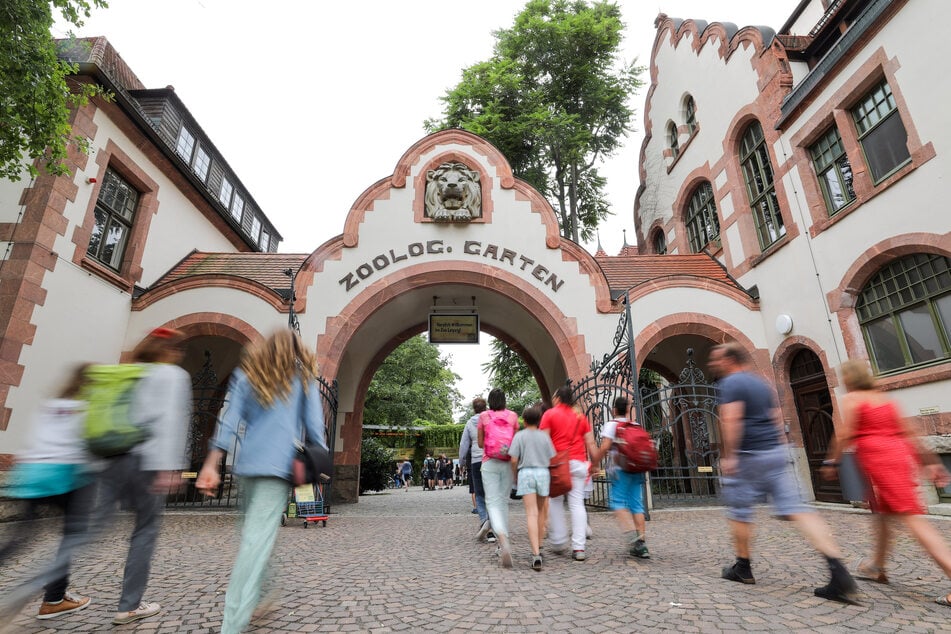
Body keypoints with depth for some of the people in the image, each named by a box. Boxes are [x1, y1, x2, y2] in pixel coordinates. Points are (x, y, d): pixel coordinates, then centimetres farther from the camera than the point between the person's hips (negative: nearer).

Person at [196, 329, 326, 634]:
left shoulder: (247, 373, 14)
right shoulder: (302, 376, 6)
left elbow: (229, 420, 5)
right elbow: (314, 424, 0)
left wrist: (211, 464, 3)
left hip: (247, 463, 4)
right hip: (279, 464, -4)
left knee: (252, 534, 21)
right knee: (258, 540, -6)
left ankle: (256, 596, 31)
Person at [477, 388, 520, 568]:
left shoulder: (483, 416, 2)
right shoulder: (513, 416, 4)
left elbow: (480, 443, 7)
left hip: (489, 463, -2)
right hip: (508, 463, 2)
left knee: (493, 502, -4)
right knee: (504, 501, 14)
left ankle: (502, 538, -29)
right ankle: (503, 546, 20)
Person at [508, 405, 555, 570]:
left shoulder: (520, 436, 1)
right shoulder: (545, 436, 6)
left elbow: (514, 460, -4)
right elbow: (552, 459, 2)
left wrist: (515, 477, 10)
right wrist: (551, 479, 15)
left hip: (526, 473, -2)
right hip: (543, 473, 2)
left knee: (531, 514, -6)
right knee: (541, 512, 18)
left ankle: (536, 554, -16)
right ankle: (538, 546, 28)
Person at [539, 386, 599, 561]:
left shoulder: (550, 414, 2)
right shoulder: (581, 416, 14)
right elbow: (591, 444, 9)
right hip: (578, 463, 3)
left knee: (555, 502, 11)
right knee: (577, 503, 3)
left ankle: (558, 543, 13)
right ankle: (579, 548, -1)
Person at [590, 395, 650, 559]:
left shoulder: (611, 424, -5)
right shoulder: (637, 425, 13)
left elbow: (604, 447, -14)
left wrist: (595, 463, -7)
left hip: (620, 468, -6)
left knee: (618, 502, 1)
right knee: (636, 504, 7)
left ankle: (632, 537, -14)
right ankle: (642, 545, 7)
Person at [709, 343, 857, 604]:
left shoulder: (730, 383, -8)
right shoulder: (761, 383, 18)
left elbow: (731, 419, -20)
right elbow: (777, 418, 20)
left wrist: (728, 455, -20)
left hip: (749, 455, -8)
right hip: (776, 452, 8)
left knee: (739, 512, 7)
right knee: (797, 509, 2)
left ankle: (743, 568, 19)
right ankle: (838, 569, -10)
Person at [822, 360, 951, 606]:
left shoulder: (851, 399, -4)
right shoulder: (885, 399, 18)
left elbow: (844, 434, -10)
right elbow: (909, 433, 15)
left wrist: (831, 461, -1)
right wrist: (929, 461, 16)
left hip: (878, 461, -9)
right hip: (901, 455, 9)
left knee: (913, 519, -10)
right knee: (882, 513, 20)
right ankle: (877, 567, 34)